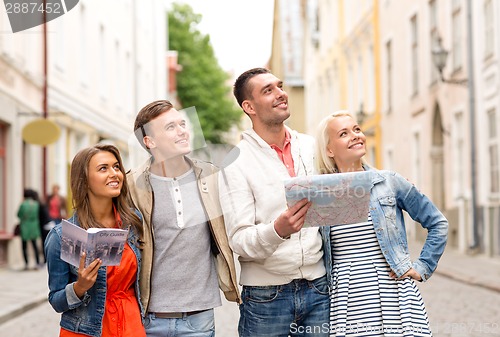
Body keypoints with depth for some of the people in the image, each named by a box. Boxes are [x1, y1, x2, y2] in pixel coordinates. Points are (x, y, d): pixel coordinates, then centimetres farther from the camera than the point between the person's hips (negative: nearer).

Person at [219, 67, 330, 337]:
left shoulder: (311, 147, 7)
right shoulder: (235, 162, -6)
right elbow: (240, 241, -13)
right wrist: (277, 230, -32)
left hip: (317, 288, 4)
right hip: (266, 295, -3)